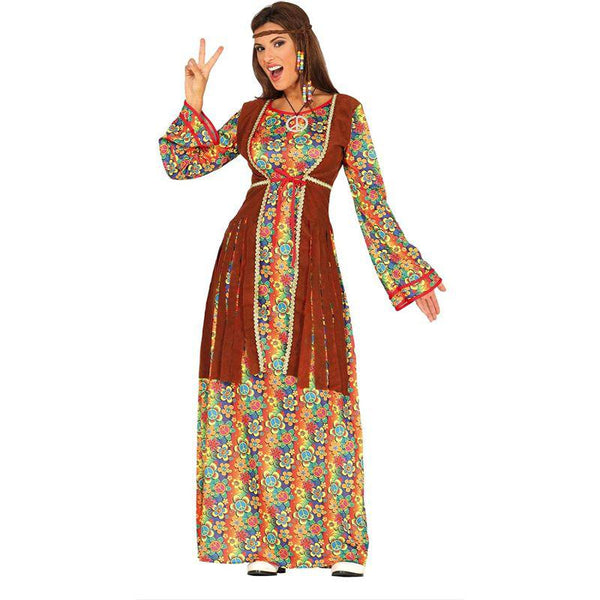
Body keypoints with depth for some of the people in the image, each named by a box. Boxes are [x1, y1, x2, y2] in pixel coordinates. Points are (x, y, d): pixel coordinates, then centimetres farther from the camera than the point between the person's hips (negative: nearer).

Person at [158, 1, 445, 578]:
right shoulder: (252, 114, 14)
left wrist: (412, 277, 4)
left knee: (315, 398, -4)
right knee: (250, 395, -2)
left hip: (310, 269, -2)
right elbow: (180, 163, 12)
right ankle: (261, 543, 5)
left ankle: (342, 547, 5)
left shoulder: (345, 113, 6)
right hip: (247, 262, 2)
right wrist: (193, 100, 4)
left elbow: (371, 204, 6)